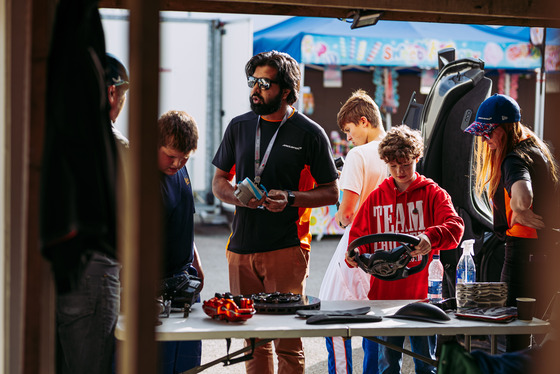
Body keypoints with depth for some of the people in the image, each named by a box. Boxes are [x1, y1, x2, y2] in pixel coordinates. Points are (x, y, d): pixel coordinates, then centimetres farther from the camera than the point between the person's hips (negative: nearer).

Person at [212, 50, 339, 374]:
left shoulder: (309, 134, -1)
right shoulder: (239, 126, 12)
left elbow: (331, 192, 2)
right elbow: (219, 181, 19)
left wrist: (291, 198, -15)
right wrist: (236, 196, -4)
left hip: (287, 249, -4)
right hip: (241, 248, 4)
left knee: (288, 341, -4)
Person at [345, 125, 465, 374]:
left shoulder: (432, 193, 2)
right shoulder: (376, 198, 11)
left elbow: (455, 226, -13)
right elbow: (358, 236, 13)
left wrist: (431, 237, -34)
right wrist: (354, 255, -10)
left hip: (423, 293, -2)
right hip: (384, 294, 3)